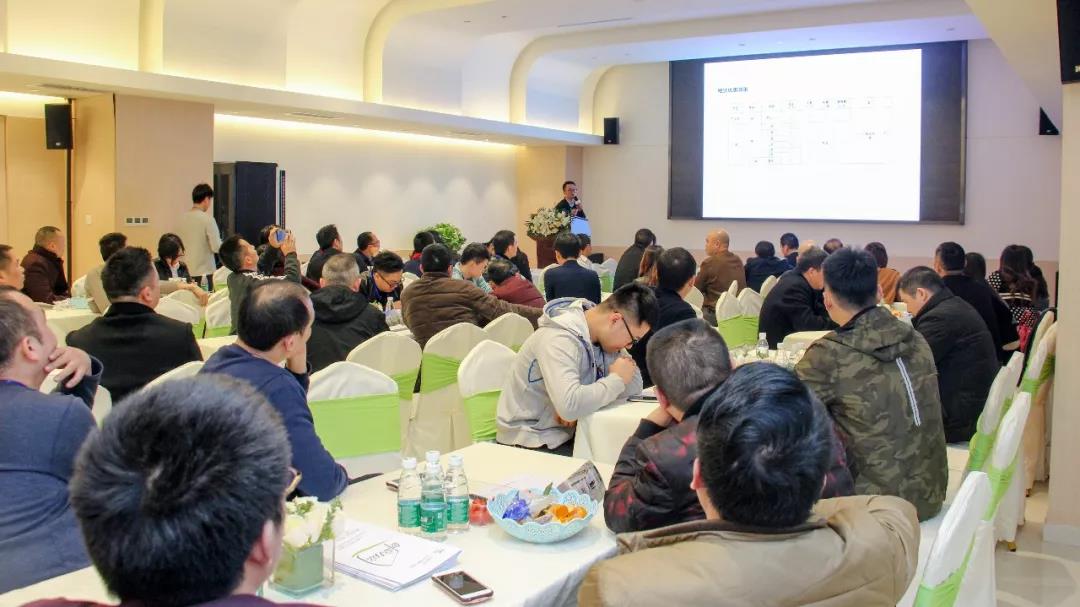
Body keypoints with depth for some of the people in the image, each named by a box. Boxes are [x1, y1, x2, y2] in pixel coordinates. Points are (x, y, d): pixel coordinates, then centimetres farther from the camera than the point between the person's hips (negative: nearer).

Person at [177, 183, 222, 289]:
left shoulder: (182, 218, 4)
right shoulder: (207, 219, -12)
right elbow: (216, 247, -14)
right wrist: (224, 244, 5)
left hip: (185, 272, 5)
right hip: (204, 272, -5)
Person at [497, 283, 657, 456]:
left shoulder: (603, 332, -2)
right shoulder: (558, 339, -27)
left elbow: (635, 383, -7)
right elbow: (570, 406, -38)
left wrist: (582, 402, -22)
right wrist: (616, 380, -23)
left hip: (568, 433, 7)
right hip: (529, 443, -7)